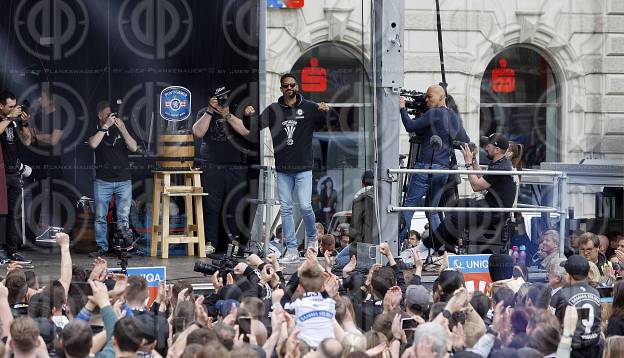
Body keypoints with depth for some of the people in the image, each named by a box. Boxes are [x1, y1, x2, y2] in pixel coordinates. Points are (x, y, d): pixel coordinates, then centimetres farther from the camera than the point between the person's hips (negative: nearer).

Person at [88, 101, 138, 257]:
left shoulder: (120, 130, 12)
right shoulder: (97, 131, 8)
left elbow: (133, 148, 0)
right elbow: (93, 144, -15)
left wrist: (122, 129, -10)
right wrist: (106, 126, -13)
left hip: (123, 180, 1)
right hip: (102, 181, -1)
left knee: (123, 218, -2)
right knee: (100, 217, -1)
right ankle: (102, 247, 6)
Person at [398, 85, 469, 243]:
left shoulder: (435, 113, -7)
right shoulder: (456, 118, 16)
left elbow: (410, 126, -10)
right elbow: (466, 142, 27)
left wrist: (402, 108, 2)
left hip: (426, 166, -7)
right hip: (444, 170, 7)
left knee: (409, 206, -4)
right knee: (433, 209, 15)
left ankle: (398, 242, -10)